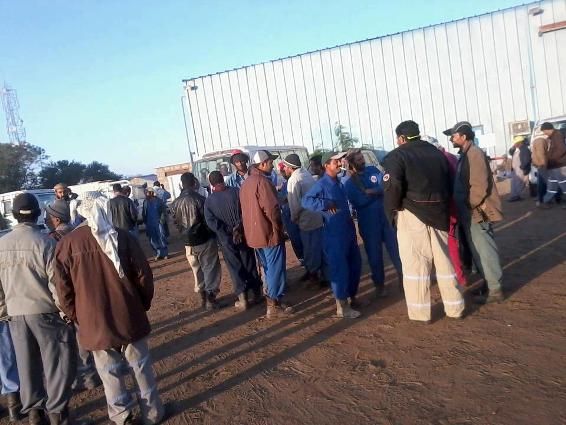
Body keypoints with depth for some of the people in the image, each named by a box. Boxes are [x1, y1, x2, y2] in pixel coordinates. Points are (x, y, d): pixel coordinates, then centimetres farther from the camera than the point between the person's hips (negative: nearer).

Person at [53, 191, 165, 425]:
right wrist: (143, 304, 11)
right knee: (141, 365, 15)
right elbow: (143, 275, -4)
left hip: (94, 322, 0)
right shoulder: (123, 237, -7)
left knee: (109, 372, 15)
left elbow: (63, 288, -2)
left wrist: (75, 316, 12)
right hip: (129, 316, 0)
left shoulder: (67, 244, -6)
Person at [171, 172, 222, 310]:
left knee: (197, 270, 17)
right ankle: (210, 299, 8)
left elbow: (177, 223, 7)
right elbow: (208, 220, -12)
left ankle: (203, 297, 26)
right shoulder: (199, 199, -16)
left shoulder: (175, 203, 0)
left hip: (189, 243, 5)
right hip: (205, 240, -5)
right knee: (210, 269, 6)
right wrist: (214, 235, 3)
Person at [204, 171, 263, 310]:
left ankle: (243, 299, 10)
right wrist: (238, 228, -9)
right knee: (249, 264, 12)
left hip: (226, 239, -1)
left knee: (235, 267, 9)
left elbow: (210, 222, -14)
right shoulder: (236, 192, -5)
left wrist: (227, 234, -12)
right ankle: (256, 294, 21)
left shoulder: (209, 200, -5)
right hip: (243, 234, 1)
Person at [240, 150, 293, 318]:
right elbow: (271, 209, -23)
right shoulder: (263, 181, -18)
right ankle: (274, 305, 6)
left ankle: (273, 299, 29)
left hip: (254, 233, 9)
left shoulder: (246, 183, 12)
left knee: (268, 268, 19)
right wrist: (278, 228, -11)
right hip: (269, 233, -9)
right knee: (276, 269, 1)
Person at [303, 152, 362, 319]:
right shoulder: (321, 184, -12)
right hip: (334, 234, -9)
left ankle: (352, 297, 34)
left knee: (355, 264, 17)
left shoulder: (338, 182, 14)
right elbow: (306, 201, -24)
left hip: (348, 230, 9)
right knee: (339, 268, -3)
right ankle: (342, 307, 8)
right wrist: (326, 204, -29)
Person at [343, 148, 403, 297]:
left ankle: (402, 276, 24)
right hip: (368, 223, -2)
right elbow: (358, 202, -17)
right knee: (374, 254, 8)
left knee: (395, 248, 6)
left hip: (386, 216, 2)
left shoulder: (373, 170, 5)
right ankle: (379, 284, 25)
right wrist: (378, 192, -15)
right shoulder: (349, 183, -3)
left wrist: (370, 192, -20)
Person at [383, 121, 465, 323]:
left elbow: (392, 187, -18)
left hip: (412, 215, -6)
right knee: (444, 261, 15)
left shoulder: (397, 156, -5)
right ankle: (454, 307, 25)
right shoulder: (437, 153, 15)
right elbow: (449, 185, 15)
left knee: (415, 264, 2)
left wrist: (391, 213, -6)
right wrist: (442, 208, 19)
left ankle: (420, 312, 7)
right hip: (439, 215, 6)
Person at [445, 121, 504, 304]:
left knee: (484, 251, -2)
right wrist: (462, 208, 15)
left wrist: (468, 206, -16)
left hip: (477, 212, -10)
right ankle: (488, 282, 30)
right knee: (479, 250, 17)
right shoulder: (465, 154, 14)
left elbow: (479, 186, -23)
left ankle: (495, 290, 7)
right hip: (471, 212, 10)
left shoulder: (475, 153, -17)